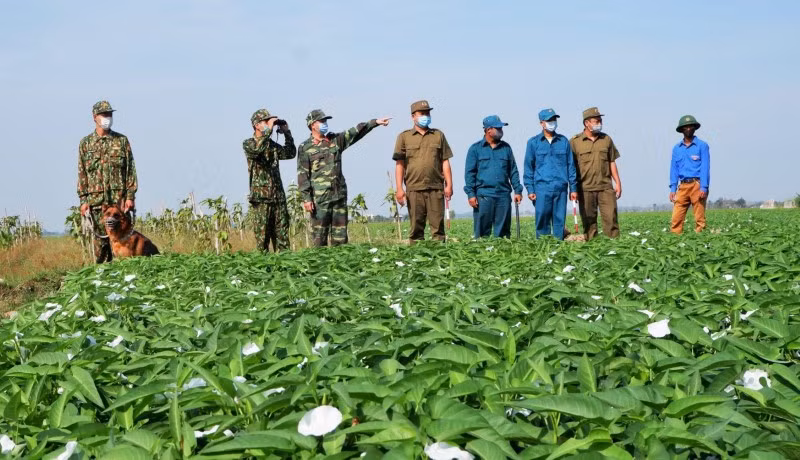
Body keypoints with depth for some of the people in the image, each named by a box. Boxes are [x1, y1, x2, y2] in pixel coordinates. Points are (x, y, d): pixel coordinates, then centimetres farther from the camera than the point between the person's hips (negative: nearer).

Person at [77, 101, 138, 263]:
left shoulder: (122, 140, 7)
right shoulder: (85, 143, 9)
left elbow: (131, 169, 4)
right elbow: (82, 173, 7)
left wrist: (130, 196, -4)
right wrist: (83, 200, 0)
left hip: (120, 198, 0)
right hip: (96, 199, 1)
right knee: (100, 236, 2)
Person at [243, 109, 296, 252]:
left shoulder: (272, 145, 17)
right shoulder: (248, 144, -2)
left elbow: (291, 153, 16)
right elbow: (256, 149, -24)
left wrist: (287, 132, 10)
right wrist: (269, 129, -21)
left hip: (279, 198, 6)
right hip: (261, 199, -6)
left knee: (282, 239, 5)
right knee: (262, 239, -4)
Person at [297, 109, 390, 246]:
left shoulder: (335, 140, 13)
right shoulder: (305, 148, 0)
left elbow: (356, 132, 7)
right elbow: (302, 175, -4)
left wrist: (375, 122, -4)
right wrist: (306, 198, -11)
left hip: (340, 194, 4)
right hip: (319, 198, -4)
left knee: (340, 235, 5)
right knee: (319, 236, -2)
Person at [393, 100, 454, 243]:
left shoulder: (438, 135, 14)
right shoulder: (404, 137, 9)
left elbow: (445, 162, 12)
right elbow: (399, 164, 5)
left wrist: (449, 184, 3)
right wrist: (399, 188, -3)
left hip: (436, 188, 1)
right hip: (414, 188, -1)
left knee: (438, 225, -2)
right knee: (416, 226, 1)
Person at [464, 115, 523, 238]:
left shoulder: (506, 148, 14)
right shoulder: (475, 149, 5)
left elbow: (513, 171, 17)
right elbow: (469, 173, 2)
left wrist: (518, 190, 9)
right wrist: (471, 194, -7)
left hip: (503, 195, 3)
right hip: (483, 195, -3)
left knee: (503, 230, 4)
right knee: (482, 230, -3)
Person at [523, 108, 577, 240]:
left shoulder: (563, 141, 12)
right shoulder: (533, 142, 7)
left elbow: (571, 165, 14)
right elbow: (528, 167, 7)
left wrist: (573, 188, 8)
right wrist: (530, 189, -1)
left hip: (561, 188, 2)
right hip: (542, 188, -2)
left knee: (560, 220, 2)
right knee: (542, 219, -4)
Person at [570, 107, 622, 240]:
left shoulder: (606, 139, 11)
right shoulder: (575, 142, 0)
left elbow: (612, 162, 15)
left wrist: (618, 183, 9)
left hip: (606, 187, 2)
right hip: (585, 189, -2)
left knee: (611, 217, -4)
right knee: (588, 221, 2)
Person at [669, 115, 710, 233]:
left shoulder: (702, 146, 4)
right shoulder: (677, 148, 16)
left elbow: (705, 167, -3)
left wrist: (704, 188, -12)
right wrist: (672, 189, 5)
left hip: (697, 185, -3)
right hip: (682, 186, 4)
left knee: (699, 218, -4)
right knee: (676, 217, -4)